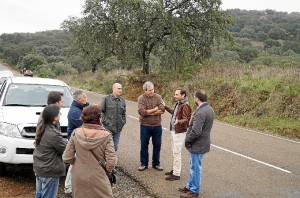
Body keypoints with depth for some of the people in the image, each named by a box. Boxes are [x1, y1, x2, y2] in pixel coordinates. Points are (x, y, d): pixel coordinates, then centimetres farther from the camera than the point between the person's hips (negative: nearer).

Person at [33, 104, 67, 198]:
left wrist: (64, 141, -2)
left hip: (38, 168, 9)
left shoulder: (41, 128, 0)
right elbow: (66, 150, -15)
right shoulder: (53, 134, -26)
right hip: (49, 172, -9)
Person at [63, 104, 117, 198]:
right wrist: (107, 169, 1)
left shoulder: (76, 133, -11)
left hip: (78, 179, 3)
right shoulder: (105, 136, -18)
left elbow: (67, 158, -8)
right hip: (98, 180, -3)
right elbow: (111, 163, -20)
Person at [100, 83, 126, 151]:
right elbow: (101, 112, -6)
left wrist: (123, 122, 6)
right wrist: (106, 121, -11)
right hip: (108, 128, -5)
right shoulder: (106, 99, -7)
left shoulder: (122, 100, 8)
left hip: (118, 128, 5)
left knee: (115, 147, 12)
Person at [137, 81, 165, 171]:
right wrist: (155, 109, -14)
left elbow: (162, 110, -13)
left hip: (157, 126, 2)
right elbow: (141, 112, -21)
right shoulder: (141, 98, -8)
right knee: (144, 145, 9)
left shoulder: (158, 97, -1)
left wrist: (149, 112, -16)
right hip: (145, 126, -2)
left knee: (157, 145, 10)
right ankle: (144, 163, 24)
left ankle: (156, 163, 26)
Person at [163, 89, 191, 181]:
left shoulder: (185, 106, -19)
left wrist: (178, 121, -45)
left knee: (176, 153, -5)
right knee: (175, 152, 18)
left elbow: (186, 119, -26)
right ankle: (175, 170, 30)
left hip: (179, 132, -10)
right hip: (174, 131, 10)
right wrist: (165, 107, 34)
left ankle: (176, 174, 3)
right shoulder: (178, 104, 11)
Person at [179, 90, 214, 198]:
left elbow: (195, 132, -30)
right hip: (202, 142, 10)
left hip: (197, 145, -10)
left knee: (195, 168, 6)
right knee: (193, 166, 22)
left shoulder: (200, 113, -27)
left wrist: (187, 140, -14)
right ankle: (190, 186, 37)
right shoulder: (209, 109, 4)